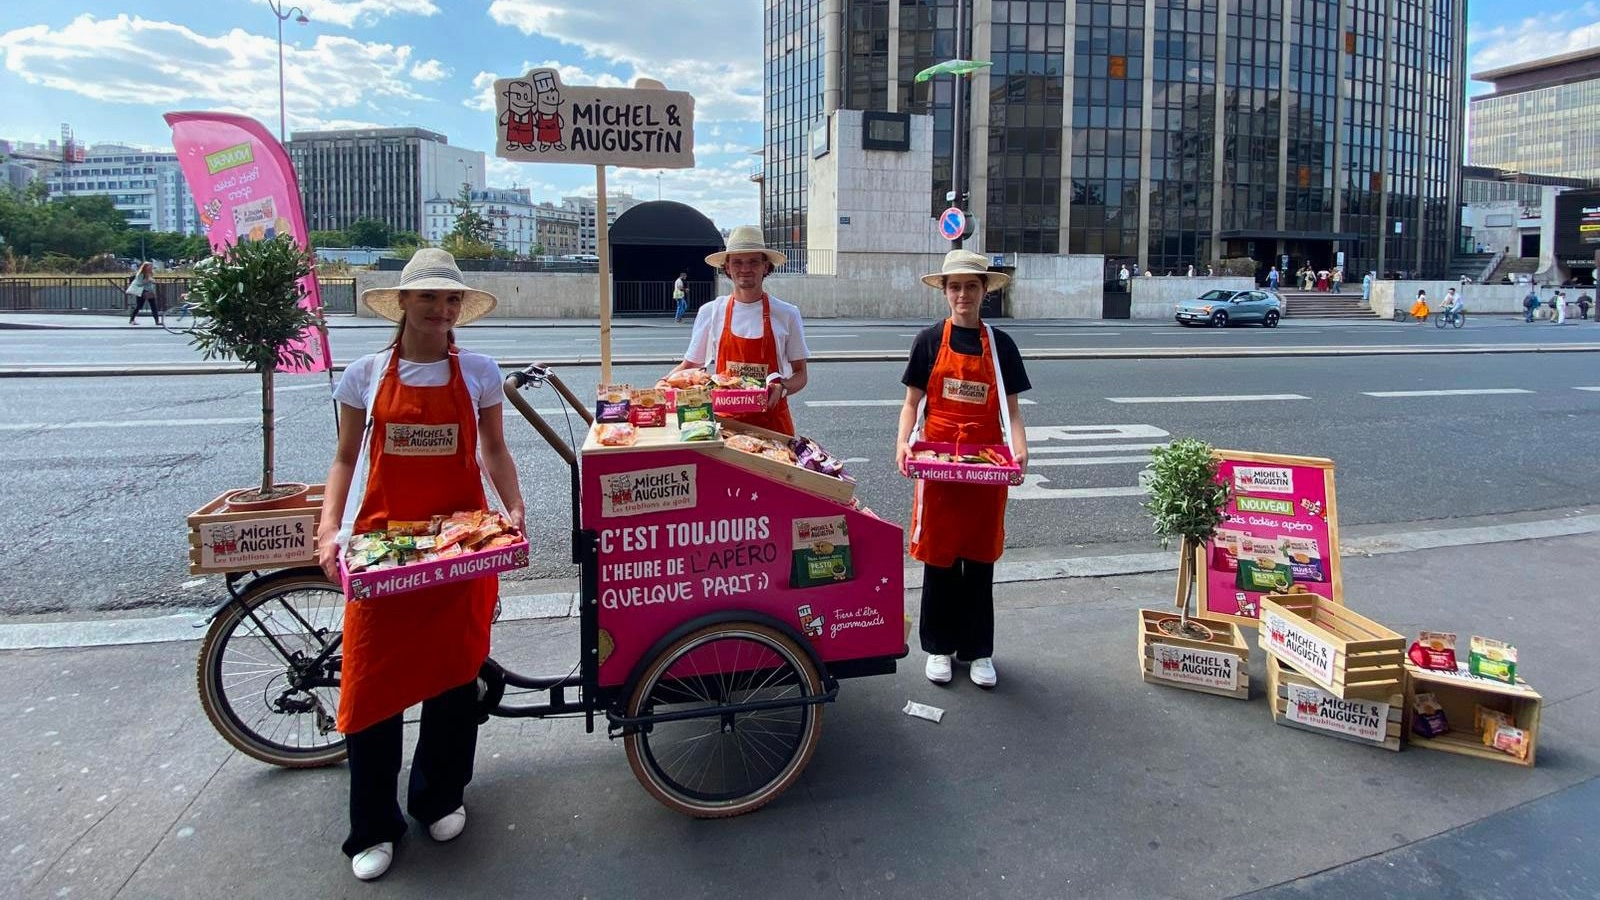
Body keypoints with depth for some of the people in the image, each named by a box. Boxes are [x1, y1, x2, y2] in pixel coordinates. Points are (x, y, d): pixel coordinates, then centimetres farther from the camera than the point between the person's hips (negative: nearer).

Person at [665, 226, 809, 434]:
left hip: (771, 419, 0)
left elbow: (800, 374, 3)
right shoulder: (710, 312, 1)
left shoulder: (786, 314, -1)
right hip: (724, 417, 1)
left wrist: (782, 389, -18)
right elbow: (689, 366, 10)